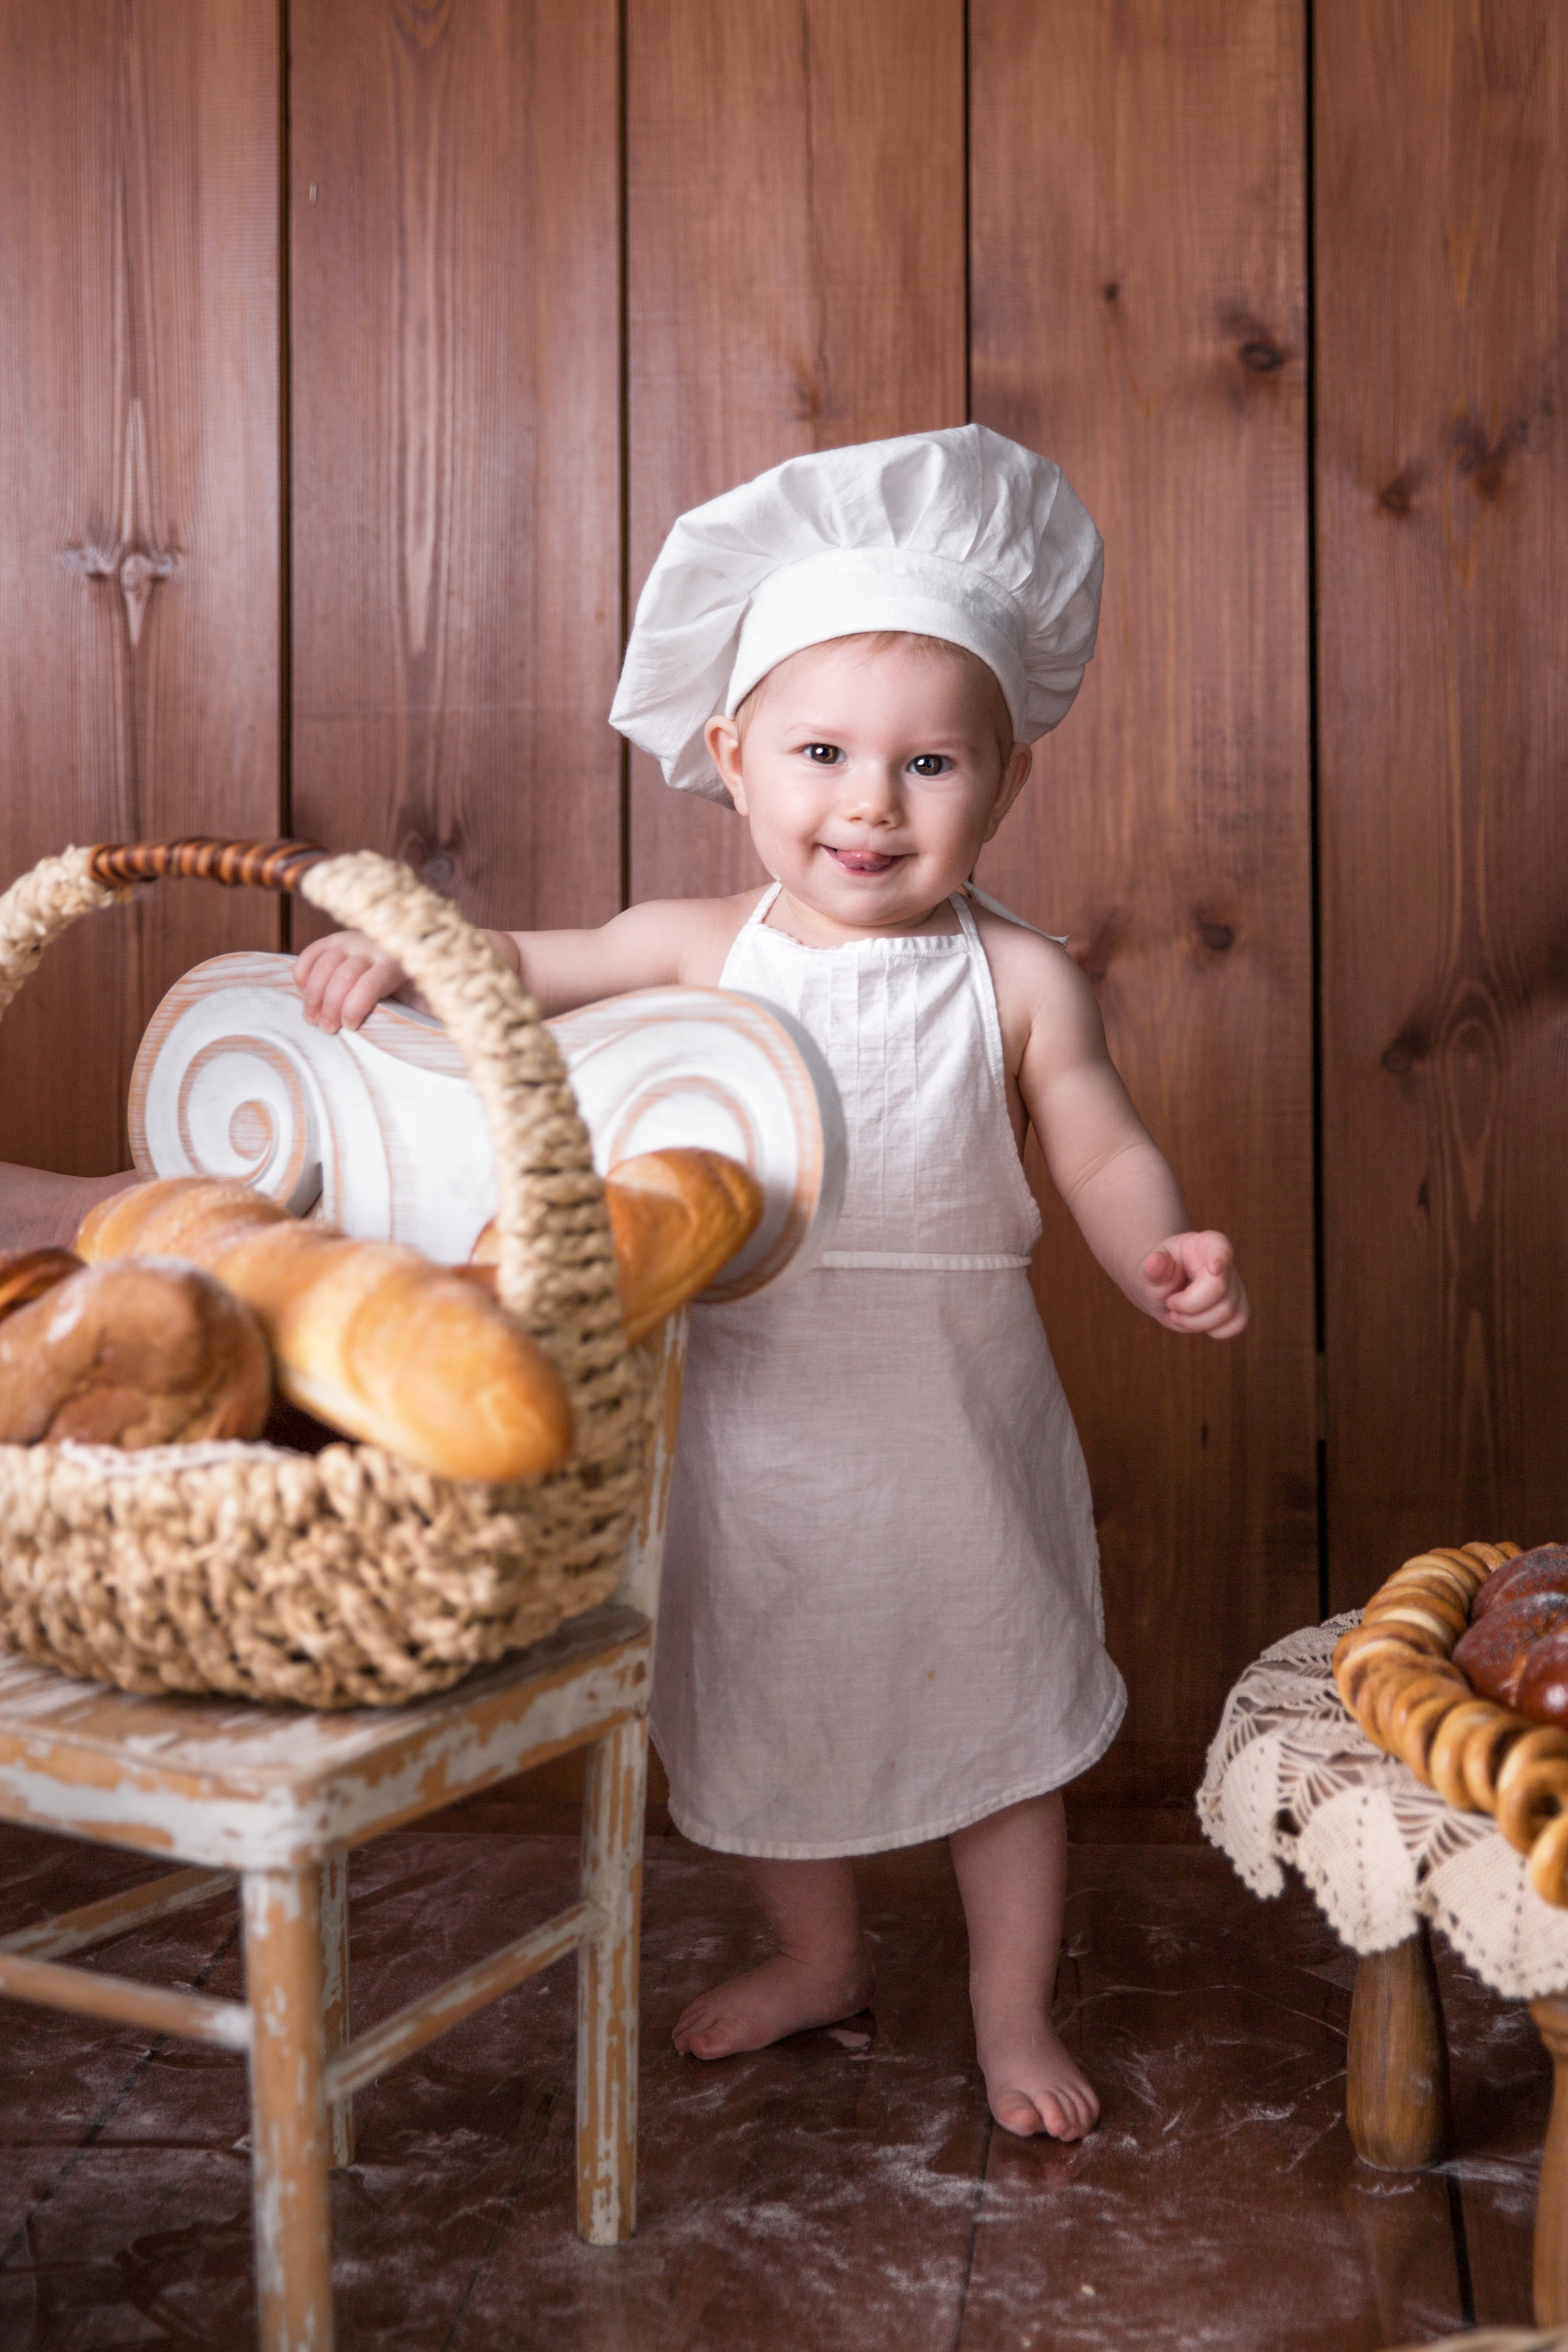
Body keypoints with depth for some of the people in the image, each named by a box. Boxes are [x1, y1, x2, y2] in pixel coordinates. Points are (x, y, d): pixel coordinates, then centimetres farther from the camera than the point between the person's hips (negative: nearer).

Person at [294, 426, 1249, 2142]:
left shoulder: (1020, 984, -11)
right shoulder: (702, 950, -6)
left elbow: (1107, 1158, -9)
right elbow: (521, 970, 4)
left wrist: (1165, 1257, -29)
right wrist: (396, 946, -15)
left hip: (957, 1422, -2)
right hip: (751, 1413, 2)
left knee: (1001, 1717, 13)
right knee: (764, 1711, 20)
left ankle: (1012, 2010, 36)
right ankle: (818, 1957, 46)